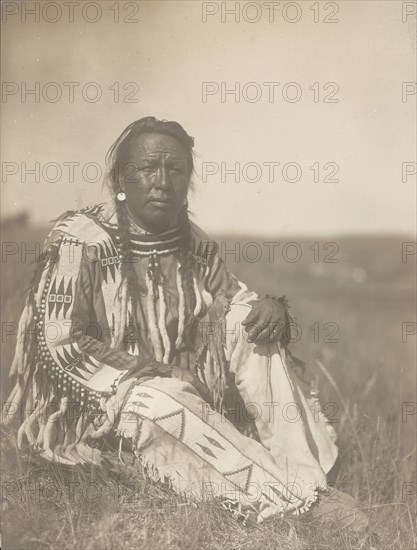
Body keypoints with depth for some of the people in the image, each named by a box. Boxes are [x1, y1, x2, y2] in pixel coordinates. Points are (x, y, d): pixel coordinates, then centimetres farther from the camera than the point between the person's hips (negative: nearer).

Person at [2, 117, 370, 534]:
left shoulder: (194, 245, 5)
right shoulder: (83, 241, -12)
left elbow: (240, 302, 13)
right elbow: (58, 343, -16)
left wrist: (271, 309, -13)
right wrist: (151, 379, -23)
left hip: (189, 393, 6)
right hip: (101, 406, -5)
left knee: (248, 320, -14)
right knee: (161, 402, -38)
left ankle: (307, 478, -25)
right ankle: (291, 503, -35)